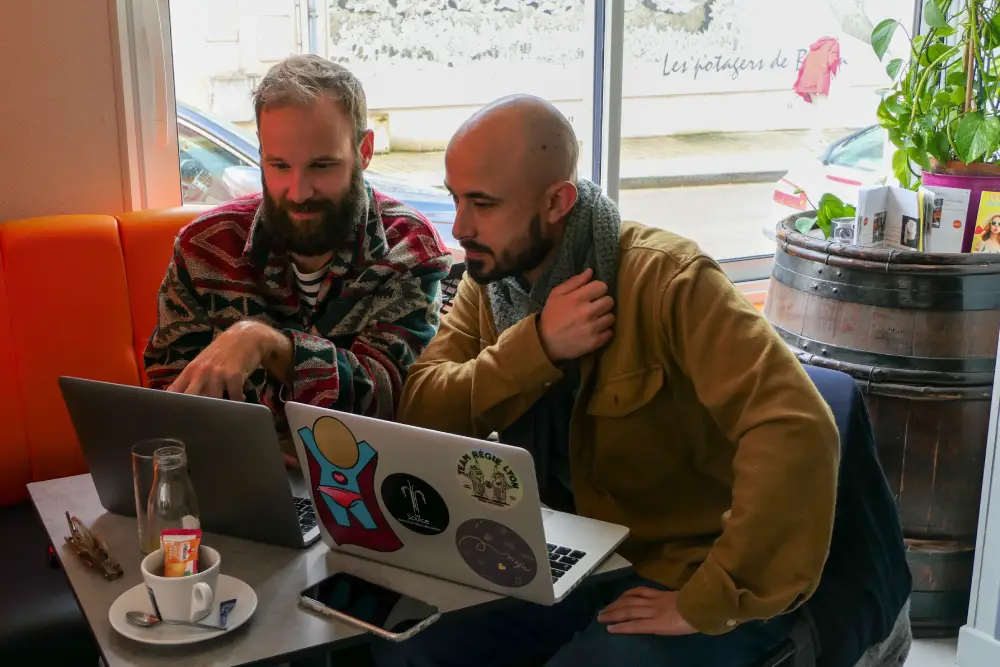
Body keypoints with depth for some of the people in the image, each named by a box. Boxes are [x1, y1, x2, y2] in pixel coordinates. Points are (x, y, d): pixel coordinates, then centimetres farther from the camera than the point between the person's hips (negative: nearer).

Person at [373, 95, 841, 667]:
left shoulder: (665, 278, -21)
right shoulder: (488, 281, 1)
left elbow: (797, 431, -31)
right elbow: (419, 418, -9)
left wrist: (710, 605, -29)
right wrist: (538, 345, -23)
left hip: (688, 572, -5)